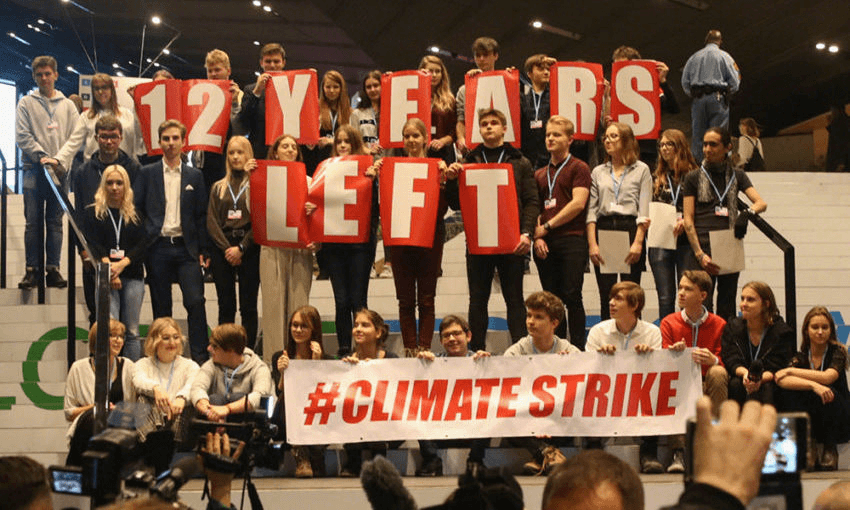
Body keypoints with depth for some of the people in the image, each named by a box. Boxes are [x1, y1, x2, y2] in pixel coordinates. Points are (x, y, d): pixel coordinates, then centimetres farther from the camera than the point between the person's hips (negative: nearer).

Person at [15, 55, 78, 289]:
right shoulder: (26, 104, 8)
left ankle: (53, 269, 4)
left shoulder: (67, 105, 14)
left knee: (55, 222, 2)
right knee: (33, 222, -3)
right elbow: (22, 136, -1)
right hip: (33, 168, -2)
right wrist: (41, 156, -13)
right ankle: (32, 270, -1)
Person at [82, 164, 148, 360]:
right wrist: (110, 271, -16)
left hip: (132, 274, 2)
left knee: (131, 331, 0)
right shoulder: (93, 213, 10)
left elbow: (143, 244, 4)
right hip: (105, 277, -2)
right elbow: (94, 245, -1)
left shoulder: (135, 215, 16)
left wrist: (122, 264, -13)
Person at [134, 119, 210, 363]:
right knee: (161, 306, 4)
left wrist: (203, 250, 3)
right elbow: (137, 209, 6)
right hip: (157, 248, 0)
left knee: (195, 301, -11)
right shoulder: (148, 174, 7)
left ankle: (200, 356, -5)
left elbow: (201, 215, 9)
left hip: (186, 248, 0)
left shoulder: (194, 176, 10)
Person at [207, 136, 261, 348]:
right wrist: (226, 248, -7)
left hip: (249, 248, -3)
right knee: (225, 306, 3)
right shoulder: (218, 187, 14)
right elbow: (211, 221, 7)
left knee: (248, 306, -2)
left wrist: (241, 248, -12)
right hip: (222, 248, 3)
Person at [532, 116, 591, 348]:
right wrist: (537, 236, -1)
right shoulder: (540, 174, 19)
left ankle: (577, 349, -5)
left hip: (572, 240, -5)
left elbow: (578, 203, -9)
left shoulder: (578, 168, 2)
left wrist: (547, 226, -8)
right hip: (545, 245, 5)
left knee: (571, 296, -9)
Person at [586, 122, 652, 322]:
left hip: (630, 229, -3)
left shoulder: (641, 170, 7)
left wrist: (637, 243, -12)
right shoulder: (598, 172, 15)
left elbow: (644, 211, -1)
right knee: (606, 295, 1)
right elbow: (591, 210, 8)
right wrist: (592, 244, -4)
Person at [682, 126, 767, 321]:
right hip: (702, 246, -3)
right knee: (702, 307, -12)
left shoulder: (737, 176, 13)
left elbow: (761, 203, 2)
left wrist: (747, 213, -22)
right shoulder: (693, 178, 6)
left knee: (727, 308, 4)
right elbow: (688, 220, 1)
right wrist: (700, 254, -10)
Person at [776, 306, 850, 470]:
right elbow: (781, 380, -21)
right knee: (789, 391, -23)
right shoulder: (800, 357, 0)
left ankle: (830, 449, -12)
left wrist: (790, 371, -18)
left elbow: (827, 377, -25)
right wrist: (813, 385, -37)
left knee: (827, 391, -31)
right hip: (811, 422, 2)